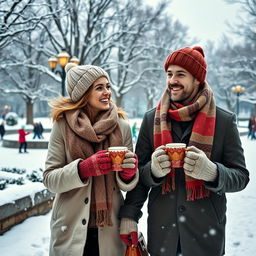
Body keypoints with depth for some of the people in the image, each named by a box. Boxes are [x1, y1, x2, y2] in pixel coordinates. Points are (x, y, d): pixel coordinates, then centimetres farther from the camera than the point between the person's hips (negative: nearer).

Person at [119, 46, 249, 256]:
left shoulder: (224, 121, -5)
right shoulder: (152, 119, 1)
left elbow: (241, 177, -4)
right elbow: (138, 174, 4)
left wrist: (212, 172, -25)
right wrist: (129, 215, -12)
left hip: (206, 232, -1)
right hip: (161, 231, 2)